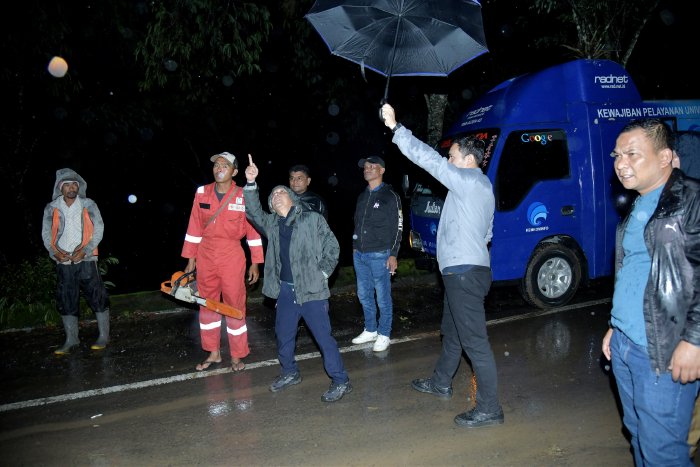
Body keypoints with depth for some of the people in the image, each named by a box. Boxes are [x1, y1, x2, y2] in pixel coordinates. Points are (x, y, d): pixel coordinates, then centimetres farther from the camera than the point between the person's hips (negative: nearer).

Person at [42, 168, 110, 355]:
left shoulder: (89, 205, 2)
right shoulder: (51, 208, 7)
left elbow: (99, 229, -2)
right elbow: (46, 233, 7)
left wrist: (86, 250, -13)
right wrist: (55, 251, -10)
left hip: (86, 260, -2)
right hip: (63, 262, 3)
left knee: (97, 297, -3)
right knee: (66, 301, 6)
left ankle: (104, 336, 6)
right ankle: (71, 340, 15)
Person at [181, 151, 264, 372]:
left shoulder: (244, 196, -6)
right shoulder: (202, 193, 3)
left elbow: (253, 230, -3)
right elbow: (194, 228, 6)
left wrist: (255, 263, -4)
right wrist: (190, 259, 6)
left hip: (232, 256, -3)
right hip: (206, 255, 4)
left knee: (234, 306, 3)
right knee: (207, 304, 11)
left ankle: (237, 356, 18)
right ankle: (213, 354, 26)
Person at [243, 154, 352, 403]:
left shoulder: (313, 219, -1)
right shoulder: (271, 223, 12)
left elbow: (332, 247, 0)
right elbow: (253, 212, 1)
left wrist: (322, 274, -5)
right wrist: (250, 183, -9)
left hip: (311, 290, -5)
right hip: (285, 289, 5)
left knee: (323, 336, -4)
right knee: (283, 335, 17)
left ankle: (340, 381, 7)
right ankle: (290, 373, 38)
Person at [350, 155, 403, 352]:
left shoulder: (390, 196, -5)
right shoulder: (362, 197, 14)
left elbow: (397, 227, -7)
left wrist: (393, 254, -12)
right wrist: (355, 247, 16)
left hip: (380, 255, -7)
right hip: (360, 255, 7)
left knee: (383, 297, 0)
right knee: (364, 295, 13)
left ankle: (384, 335, 11)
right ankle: (370, 330, 26)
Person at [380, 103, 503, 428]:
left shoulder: (469, 181, -13)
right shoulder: (482, 187, 19)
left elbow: (428, 158, -18)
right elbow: (487, 233, 24)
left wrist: (395, 127, -13)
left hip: (465, 273, -11)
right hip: (463, 270, 11)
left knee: (474, 340, -7)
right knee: (452, 331, 23)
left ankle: (489, 409, 0)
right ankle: (441, 383, 41)